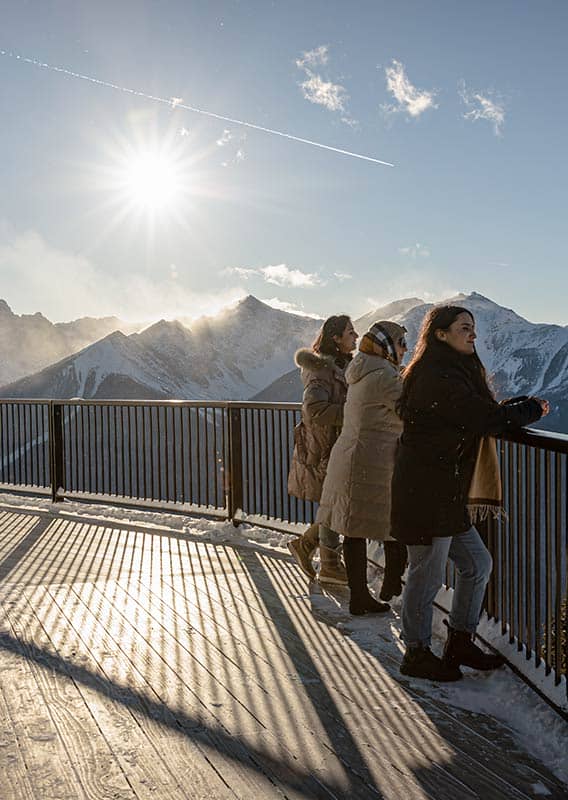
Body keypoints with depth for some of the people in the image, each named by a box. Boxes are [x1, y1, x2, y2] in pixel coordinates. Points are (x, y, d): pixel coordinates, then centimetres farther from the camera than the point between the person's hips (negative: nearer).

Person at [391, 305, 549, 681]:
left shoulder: (455, 371, 18)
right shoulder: (439, 376, -17)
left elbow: (480, 412, 14)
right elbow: (485, 420, -18)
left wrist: (520, 408, -2)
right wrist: (531, 409, -3)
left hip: (445, 491, 11)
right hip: (426, 490, -10)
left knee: (477, 564, 16)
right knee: (428, 574, 2)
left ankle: (460, 643, 29)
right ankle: (417, 654, 19)